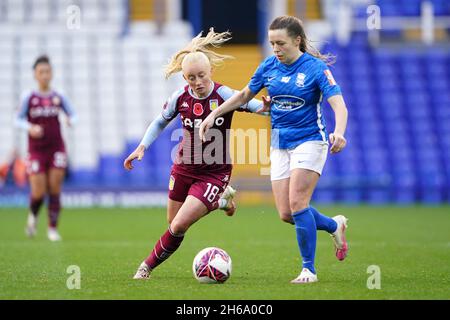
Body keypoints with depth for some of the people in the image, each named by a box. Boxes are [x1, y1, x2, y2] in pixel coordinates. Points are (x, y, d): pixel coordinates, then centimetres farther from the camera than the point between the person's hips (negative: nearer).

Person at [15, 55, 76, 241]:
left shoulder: (58, 97, 2)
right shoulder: (29, 98, -3)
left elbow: (72, 114, 11)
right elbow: (18, 120, 2)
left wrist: (71, 120, -12)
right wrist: (30, 128, -17)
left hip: (56, 149, 1)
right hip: (36, 150, -1)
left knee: (55, 189, -4)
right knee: (39, 193, -5)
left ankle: (53, 228, 7)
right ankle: (33, 216, 28)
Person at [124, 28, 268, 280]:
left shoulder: (224, 95, -18)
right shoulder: (180, 98, -7)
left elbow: (260, 106, -20)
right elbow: (161, 122, 11)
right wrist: (142, 147, 1)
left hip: (214, 172, -5)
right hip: (184, 168, 5)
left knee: (179, 226, -13)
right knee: (173, 223, 15)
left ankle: (148, 266, 11)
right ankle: (220, 201, 39)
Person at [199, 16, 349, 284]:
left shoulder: (316, 68, -13)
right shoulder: (269, 66, 3)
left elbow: (339, 104, -22)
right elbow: (244, 95, 19)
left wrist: (339, 132, -40)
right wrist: (214, 114, 13)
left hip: (309, 141, -6)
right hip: (280, 145, 6)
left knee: (297, 203, -19)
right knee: (286, 214, -1)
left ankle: (309, 270, -7)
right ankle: (335, 226, 27)